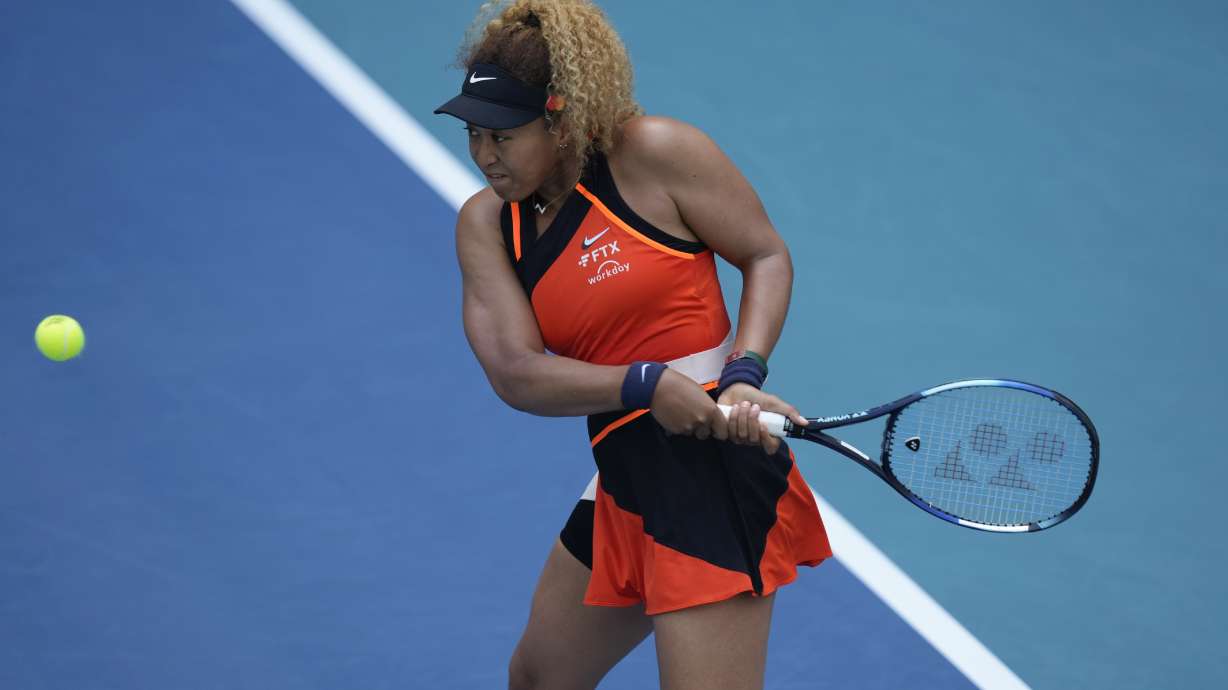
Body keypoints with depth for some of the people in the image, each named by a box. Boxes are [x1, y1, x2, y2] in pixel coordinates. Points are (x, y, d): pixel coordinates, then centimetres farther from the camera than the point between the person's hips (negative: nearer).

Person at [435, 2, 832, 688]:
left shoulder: (652, 152, -11)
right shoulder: (485, 224, 4)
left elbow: (767, 256, -3)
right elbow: (516, 373, -8)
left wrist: (744, 375, -19)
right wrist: (645, 384, -24)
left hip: (716, 466, -7)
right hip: (624, 482, 8)